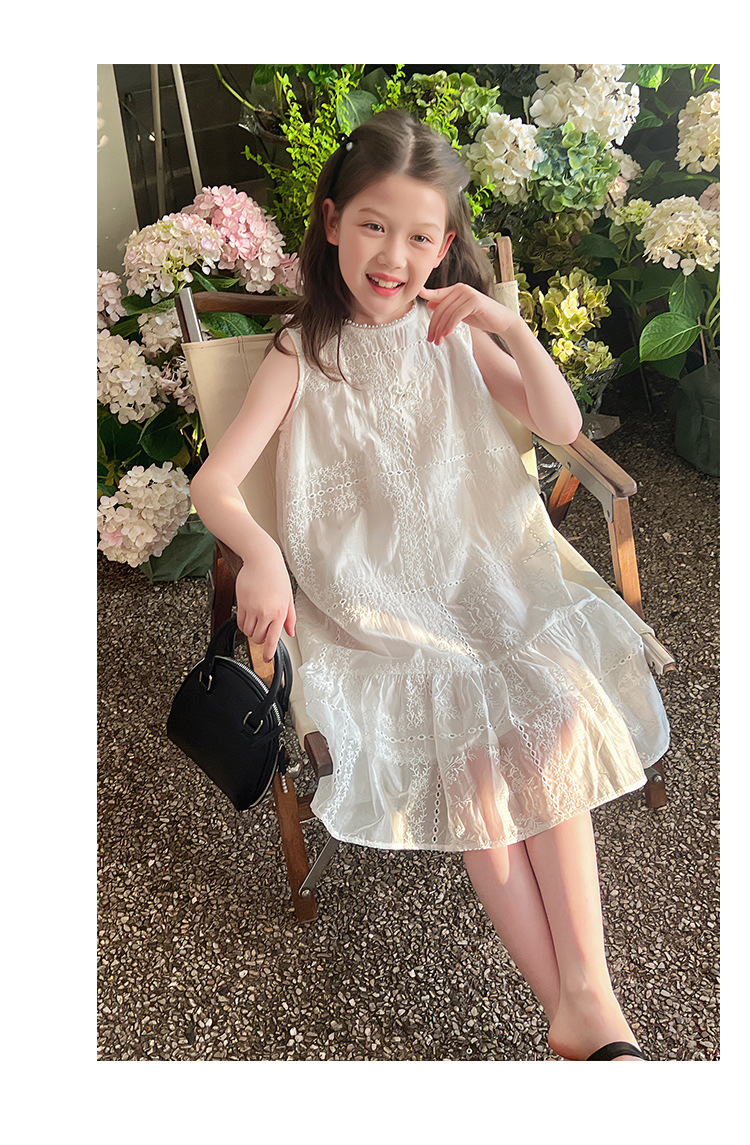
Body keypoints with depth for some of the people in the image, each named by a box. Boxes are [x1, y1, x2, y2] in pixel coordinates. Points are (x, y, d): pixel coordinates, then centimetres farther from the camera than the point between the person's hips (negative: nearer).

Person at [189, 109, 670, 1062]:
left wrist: (509, 326, -8)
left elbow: (562, 426, 4)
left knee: (553, 725, -21)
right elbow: (214, 481, -7)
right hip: (374, 605, -3)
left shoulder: (455, 335, 12)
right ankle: (571, 1012, -9)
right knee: (473, 761, -22)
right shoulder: (303, 351, 3)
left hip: (482, 577, 3)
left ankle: (587, 997, -12)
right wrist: (260, 551, -29)